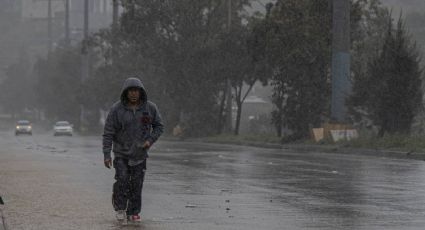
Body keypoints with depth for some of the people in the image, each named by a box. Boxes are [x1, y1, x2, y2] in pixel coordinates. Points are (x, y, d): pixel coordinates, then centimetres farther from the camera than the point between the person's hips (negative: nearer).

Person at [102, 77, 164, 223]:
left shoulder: (150, 108, -6)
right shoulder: (117, 109, -12)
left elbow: (159, 126, 6)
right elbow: (108, 132, -10)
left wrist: (150, 140, -11)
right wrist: (106, 154, -14)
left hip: (139, 153, 2)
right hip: (121, 152, -2)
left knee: (136, 184, 1)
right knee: (122, 180, -14)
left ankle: (133, 212, 14)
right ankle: (120, 208, 5)